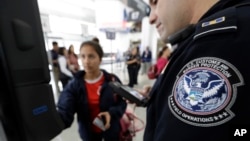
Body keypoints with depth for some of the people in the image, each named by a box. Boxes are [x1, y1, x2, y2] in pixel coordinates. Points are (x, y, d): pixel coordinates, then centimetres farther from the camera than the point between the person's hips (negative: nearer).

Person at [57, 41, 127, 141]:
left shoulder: (112, 80, -17)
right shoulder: (73, 85, -15)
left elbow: (122, 103, -10)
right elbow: (65, 113, -24)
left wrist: (111, 113, -27)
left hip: (111, 129, -1)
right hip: (89, 132, 2)